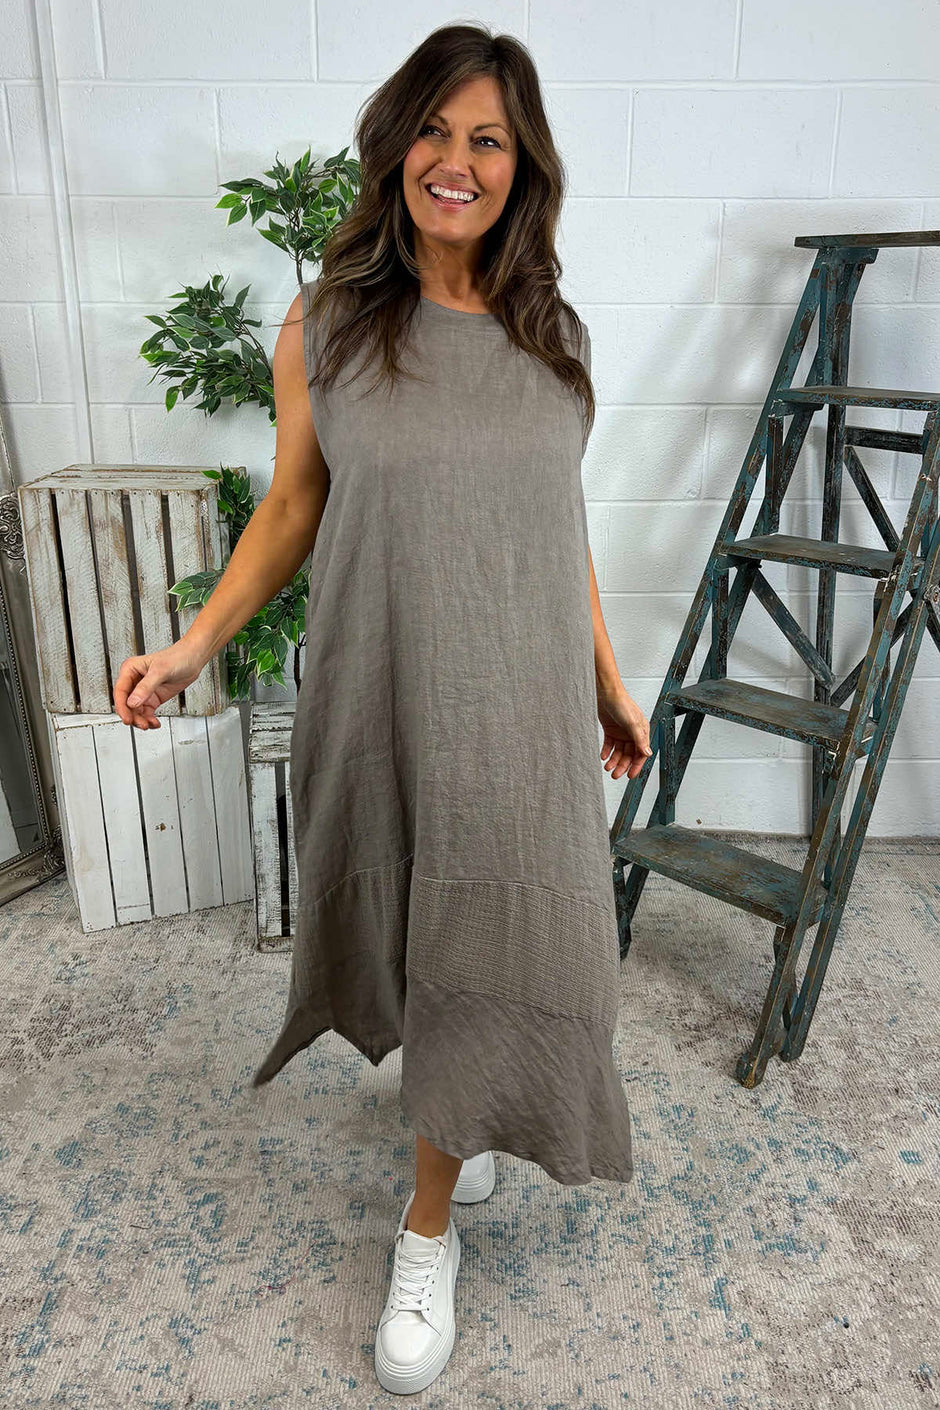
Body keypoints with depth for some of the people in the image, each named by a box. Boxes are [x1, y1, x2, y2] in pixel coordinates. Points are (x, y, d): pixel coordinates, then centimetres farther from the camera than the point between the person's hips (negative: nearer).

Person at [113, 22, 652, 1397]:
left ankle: (428, 1225, 29)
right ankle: (458, 1131, 48)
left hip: (518, 705, 2)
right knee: (412, 939, 15)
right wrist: (195, 647, -8)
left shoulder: (554, 338, 4)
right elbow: (290, 509, 3)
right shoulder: (325, 331, -3)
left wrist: (610, 681, 12)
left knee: (490, 950, 6)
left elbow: (562, 526, 9)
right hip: (379, 699, -1)